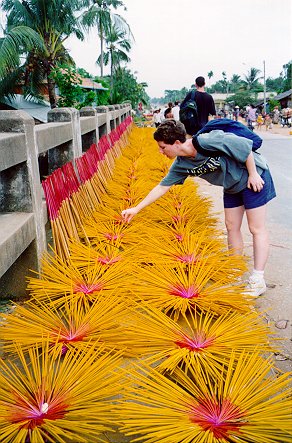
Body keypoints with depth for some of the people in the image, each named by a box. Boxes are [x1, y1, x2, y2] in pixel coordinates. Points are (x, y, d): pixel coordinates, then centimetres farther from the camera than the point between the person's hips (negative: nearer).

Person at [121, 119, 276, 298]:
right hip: (232, 186, 7)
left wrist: (253, 174, -19)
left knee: (256, 228, -2)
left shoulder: (206, 142, -32)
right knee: (232, 227, 9)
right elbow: (162, 187, -1)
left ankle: (258, 281, 3)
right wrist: (136, 209, -1)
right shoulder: (181, 165, -9)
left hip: (255, 177, -7)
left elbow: (244, 145, -24)